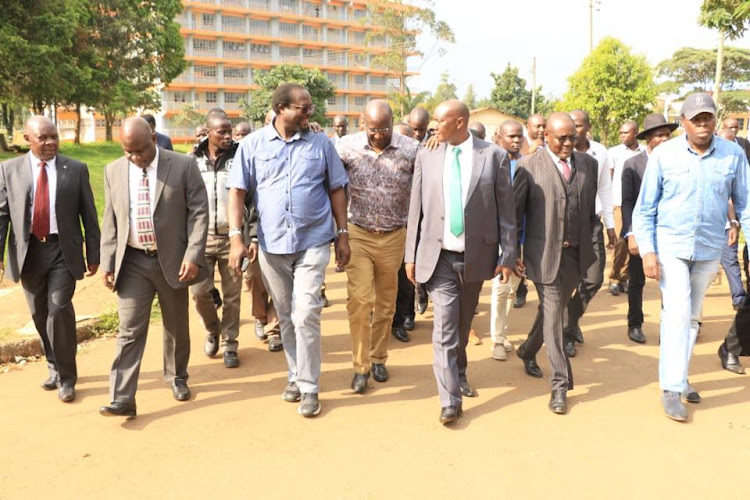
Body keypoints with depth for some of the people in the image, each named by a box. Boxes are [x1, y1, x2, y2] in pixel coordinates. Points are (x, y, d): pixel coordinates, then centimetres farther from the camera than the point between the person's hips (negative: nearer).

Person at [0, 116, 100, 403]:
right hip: (28, 251, 2)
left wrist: (93, 254, 3)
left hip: (63, 250, -2)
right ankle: (55, 368, 32)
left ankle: (66, 377, 6)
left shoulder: (76, 170, 0)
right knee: (39, 314, 12)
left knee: (59, 309, -11)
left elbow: (88, 215, 3)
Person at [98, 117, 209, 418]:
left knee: (176, 326, 13)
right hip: (132, 262, 2)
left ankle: (177, 377, 35)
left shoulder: (183, 166, -7)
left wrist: (193, 256, -16)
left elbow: (199, 212, -8)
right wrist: (108, 262, 2)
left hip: (172, 260, -1)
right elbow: (110, 220, 7)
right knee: (129, 330, -2)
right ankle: (122, 399, 0)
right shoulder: (113, 171, 4)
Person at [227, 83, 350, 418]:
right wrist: (236, 237, -9)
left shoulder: (321, 143, 2)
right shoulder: (253, 144, 0)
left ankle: (308, 387, 7)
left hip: (313, 242, -1)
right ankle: (295, 375, 31)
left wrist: (343, 235, 2)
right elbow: (237, 192, 0)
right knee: (286, 317, 13)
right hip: (271, 245, 2)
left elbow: (336, 190, 6)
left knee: (306, 314, -7)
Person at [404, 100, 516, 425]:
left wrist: (507, 255, -2)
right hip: (439, 255, 0)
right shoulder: (426, 155, 1)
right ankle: (450, 399, 1)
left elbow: (505, 210, 0)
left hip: (476, 255, 1)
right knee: (445, 326, -6)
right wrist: (411, 255, 3)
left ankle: (459, 374, 41)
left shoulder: (494, 156, -3)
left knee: (463, 324, 16)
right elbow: (416, 208, 4)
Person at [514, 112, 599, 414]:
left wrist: (593, 243, 9)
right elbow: (514, 211, -4)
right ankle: (560, 385, 5)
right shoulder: (528, 166, -6)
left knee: (552, 311, 18)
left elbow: (591, 208, 13)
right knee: (552, 316, -2)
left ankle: (528, 352, 43)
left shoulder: (588, 164, 7)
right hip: (544, 254, -4)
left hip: (576, 254, 5)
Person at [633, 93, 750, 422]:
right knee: (677, 314, -11)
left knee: (692, 317, 15)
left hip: (709, 249, 3)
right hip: (670, 246, -3)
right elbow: (644, 209, -5)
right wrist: (647, 252, -11)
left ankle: (678, 377, 31)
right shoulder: (664, 154, -8)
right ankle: (671, 388, -2)